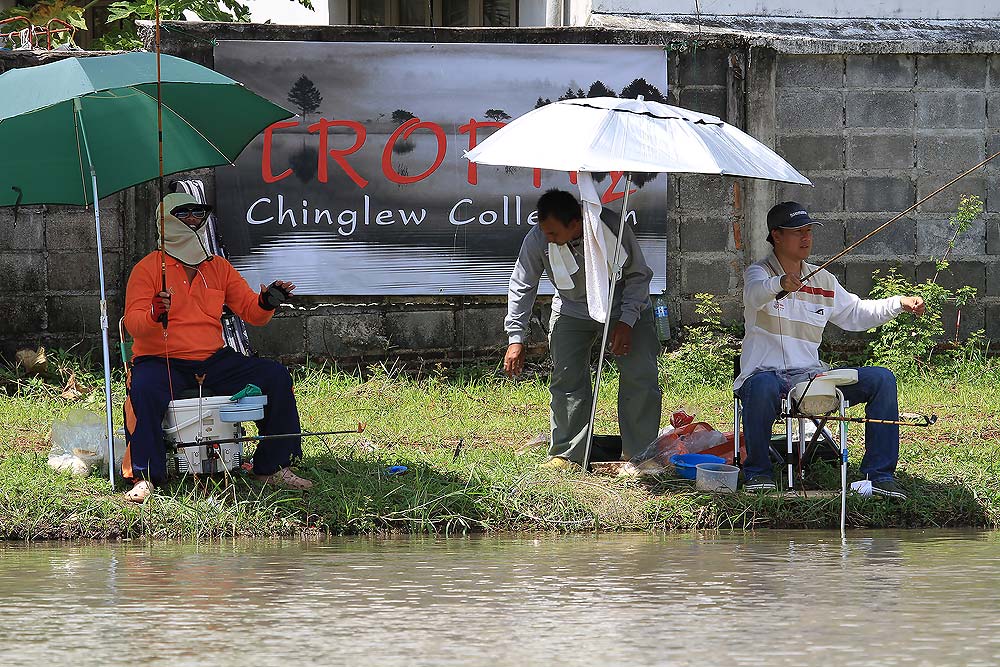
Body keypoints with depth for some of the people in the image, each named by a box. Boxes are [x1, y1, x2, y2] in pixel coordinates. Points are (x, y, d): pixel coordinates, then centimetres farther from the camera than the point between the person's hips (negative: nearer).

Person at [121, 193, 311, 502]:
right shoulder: (148, 268, 0)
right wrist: (154, 314, -34)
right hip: (161, 361, -5)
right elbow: (133, 322, -11)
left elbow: (250, 311, 11)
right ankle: (145, 477, -30)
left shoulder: (219, 267, 15)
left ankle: (273, 468, -4)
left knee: (275, 376, -11)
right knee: (144, 390, -38)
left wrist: (265, 302, -13)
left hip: (213, 361, 5)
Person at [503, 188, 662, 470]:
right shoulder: (537, 240, -25)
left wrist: (626, 322, -22)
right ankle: (567, 454, 3)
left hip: (624, 309, -2)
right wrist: (516, 339, -12)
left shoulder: (613, 229, -31)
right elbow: (522, 286, -10)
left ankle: (638, 454, -1)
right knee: (566, 379, -7)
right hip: (572, 312, 2)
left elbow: (638, 276, -15)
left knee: (640, 377, -9)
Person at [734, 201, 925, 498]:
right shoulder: (759, 273, -3)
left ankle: (879, 473, -6)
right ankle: (756, 471, -20)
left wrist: (899, 304, 12)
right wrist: (781, 283, -51)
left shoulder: (823, 281, 17)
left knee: (882, 378, -8)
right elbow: (756, 294, -28)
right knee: (762, 386, -42)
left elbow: (856, 313, 27)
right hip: (766, 373, -6)